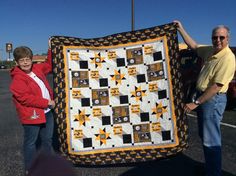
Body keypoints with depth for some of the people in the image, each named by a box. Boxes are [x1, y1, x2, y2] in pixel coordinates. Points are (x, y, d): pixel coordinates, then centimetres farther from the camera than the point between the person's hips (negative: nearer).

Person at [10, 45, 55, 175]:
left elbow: (49, 65, 23)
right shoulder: (17, 78, -16)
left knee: (47, 140, 20)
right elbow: (25, 98, -24)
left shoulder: (37, 69, 7)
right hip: (31, 115, -8)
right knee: (31, 142, 6)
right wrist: (47, 102, -22)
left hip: (46, 112, 8)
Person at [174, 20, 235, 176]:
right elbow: (194, 46, 21)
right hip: (203, 95, 9)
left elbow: (216, 86, -23)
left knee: (211, 140, -4)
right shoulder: (211, 51, 5)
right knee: (206, 136, 19)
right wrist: (181, 29, 17)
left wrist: (196, 103, -21)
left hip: (213, 100, -9)